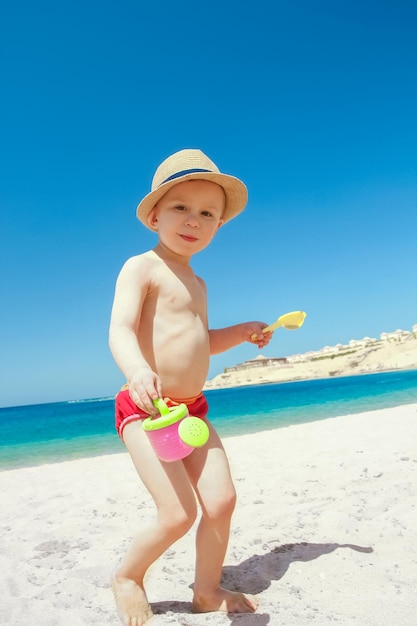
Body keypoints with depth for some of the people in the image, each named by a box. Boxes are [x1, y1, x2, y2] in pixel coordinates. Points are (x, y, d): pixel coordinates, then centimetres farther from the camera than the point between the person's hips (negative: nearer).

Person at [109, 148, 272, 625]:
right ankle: (128, 577, 18)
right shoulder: (141, 267, -8)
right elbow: (120, 330, -23)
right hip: (147, 409, -7)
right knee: (178, 514, -12)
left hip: (192, 409, 7)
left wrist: (241, 332, 18)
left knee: (221, 500, -1)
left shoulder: (195, 282, 17)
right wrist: (137, 370, -43)